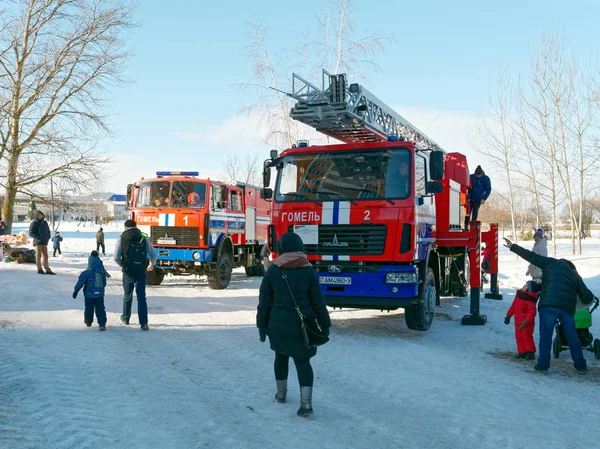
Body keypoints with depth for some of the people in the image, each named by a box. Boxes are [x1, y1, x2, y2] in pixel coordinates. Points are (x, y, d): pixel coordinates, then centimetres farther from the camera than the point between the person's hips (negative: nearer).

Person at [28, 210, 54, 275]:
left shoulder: (44, 222, 14)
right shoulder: (33, 223, -3)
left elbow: (48, 231, 22)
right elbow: (31, 233, -8)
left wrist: (48, 238, 8)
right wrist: (38, 237, -16)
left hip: (44, 242, 6)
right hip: (37, 241, -6)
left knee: (45, 256, 6)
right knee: (38, 255, -3)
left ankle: (48, 270, 7)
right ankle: (39, 269, 2)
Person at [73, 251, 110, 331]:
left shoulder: (86, 273, -10)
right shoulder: (102, 272, 4)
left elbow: (80, 283, -9)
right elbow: (104, 283, 15)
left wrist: (75, 291, 0)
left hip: (89, 295, -3)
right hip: (100, 294, 3)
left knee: (89, 309, 14)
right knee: (100, 309, 1)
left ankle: (88, 322, 30)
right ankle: (102, 324, -9)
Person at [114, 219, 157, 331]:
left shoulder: (122, 239, 0)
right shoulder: (144, 239, 5)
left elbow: (116, 257, -5)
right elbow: (153, 255, 2)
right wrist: (151, 265, 24)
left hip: (128, 272, 0)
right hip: (141, 272, 0)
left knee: (128, 295, 18)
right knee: (141, 297, 3)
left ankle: (126, 318, 36)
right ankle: (143, 323, -4)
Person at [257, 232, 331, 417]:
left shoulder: (272, 271, -2)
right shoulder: (309, 271, -6)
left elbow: (264, 302, 0)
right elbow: (318, 302, -4)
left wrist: (262, 325, 9)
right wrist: (325, 325, 5)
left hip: (279, 324, 1)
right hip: (303, 325, -1)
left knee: (281, 356, 24)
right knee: (302, 361, 6)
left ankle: (281, 393, 36)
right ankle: (306, 403, -7)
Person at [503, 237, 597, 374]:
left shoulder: (551, 263, 15)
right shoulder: (575, 275, 23)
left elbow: (531, 256, 11)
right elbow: (587, 298, 18)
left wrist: (513, 247, 17)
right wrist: (590, 297, 42)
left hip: (549, 305, -3)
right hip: (568, 307, 3)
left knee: (545, 336, 4)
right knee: (572, 337, 14)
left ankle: (543, 365, 4)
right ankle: (581, 366, 20)